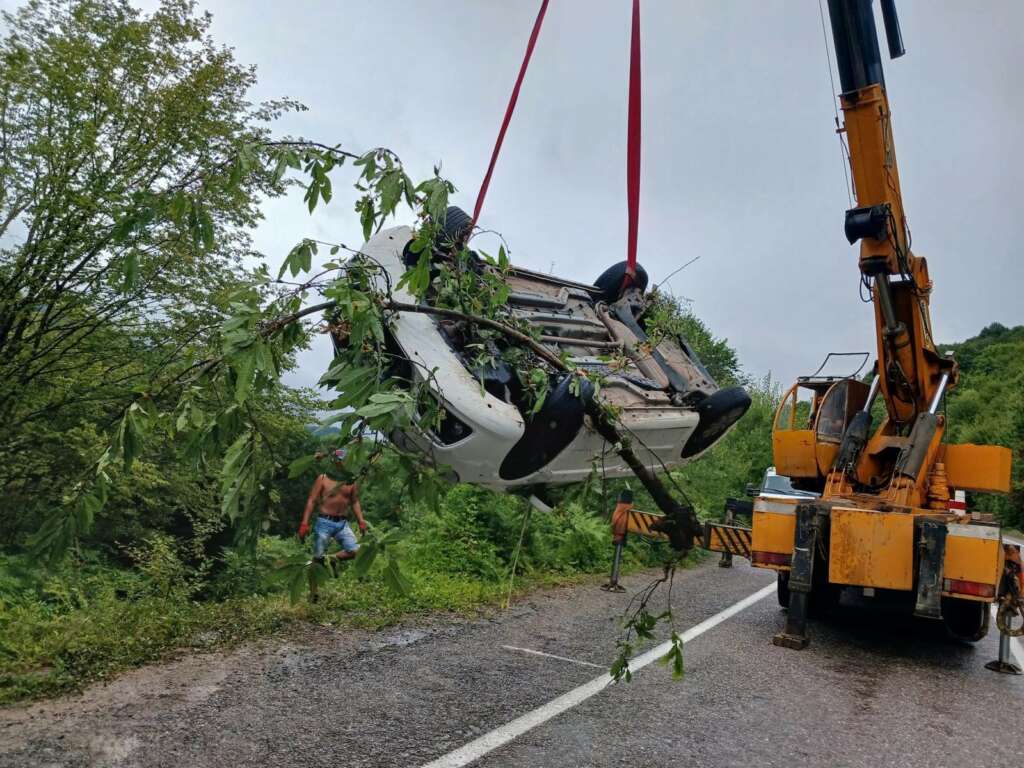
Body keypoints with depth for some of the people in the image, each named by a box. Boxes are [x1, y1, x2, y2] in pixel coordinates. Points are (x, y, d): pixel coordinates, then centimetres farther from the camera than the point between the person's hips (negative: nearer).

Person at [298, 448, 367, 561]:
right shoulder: (323, 478, -3)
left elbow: (355, 502, 16)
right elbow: (311, 501, -3)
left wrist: (361, 522, 8)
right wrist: (304, 523, -10)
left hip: (342, 523, 3)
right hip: (325, 522, -3)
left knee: (356, 551, -11)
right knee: (318, 557, 0)